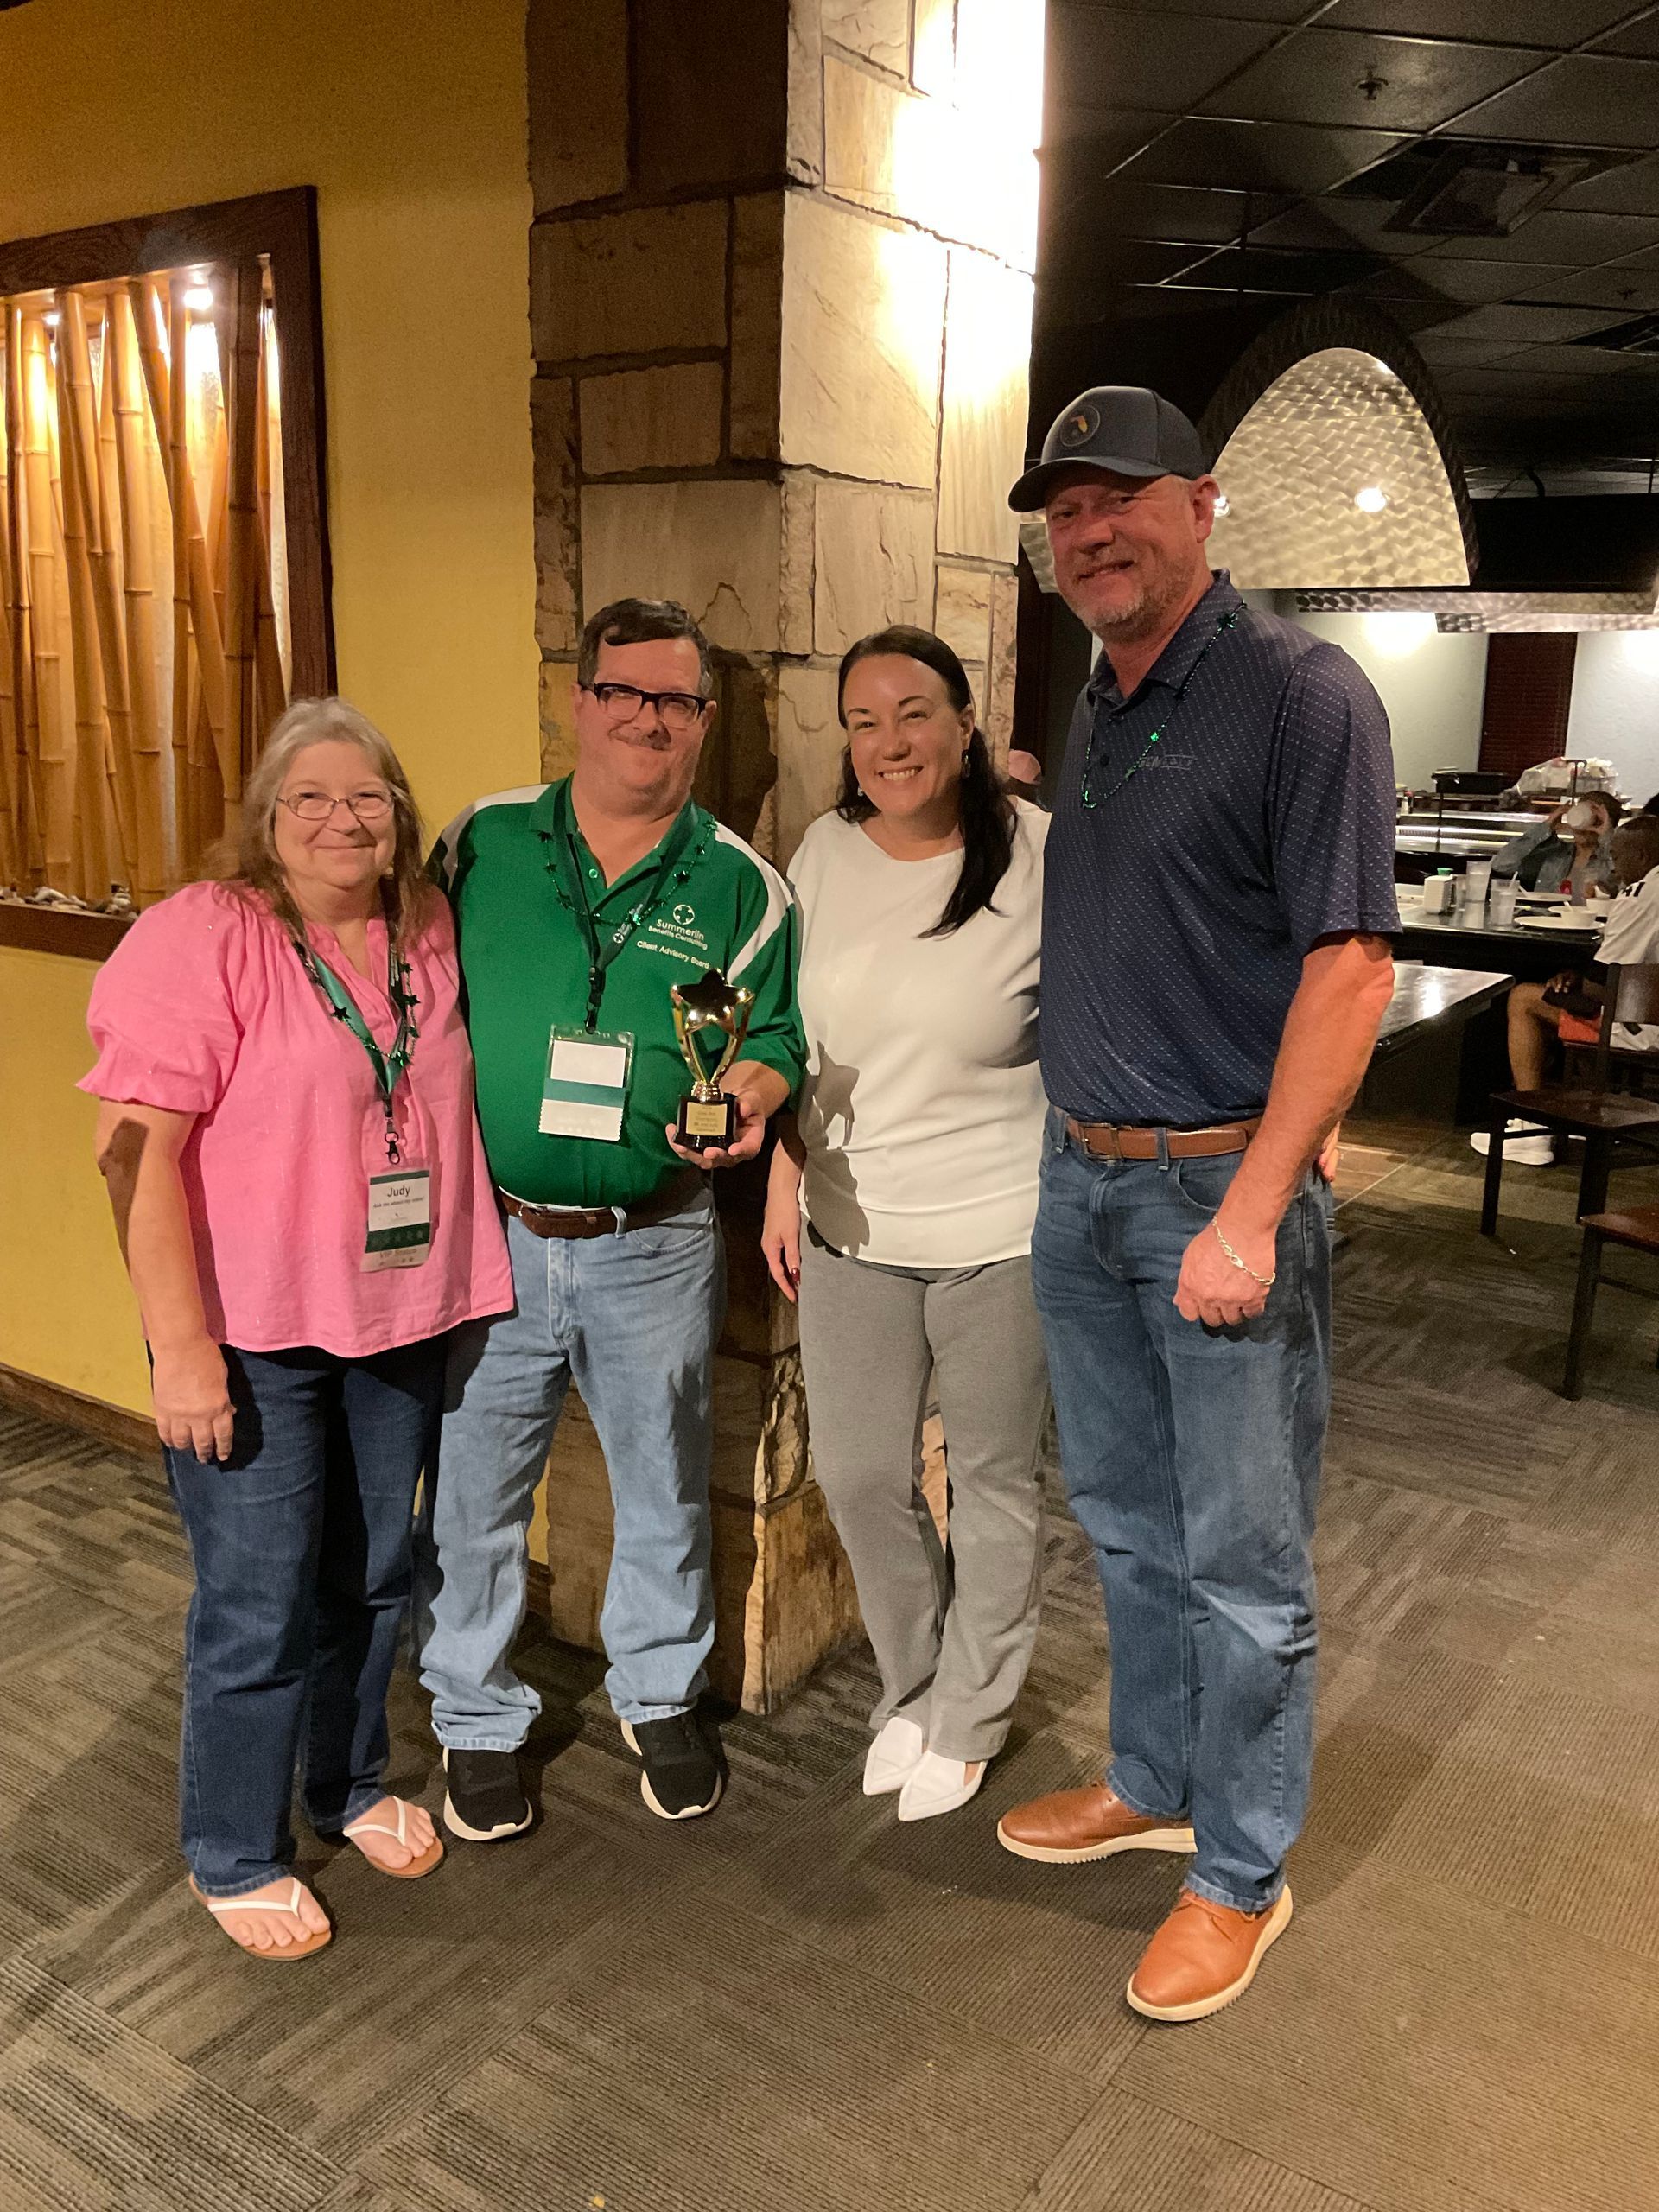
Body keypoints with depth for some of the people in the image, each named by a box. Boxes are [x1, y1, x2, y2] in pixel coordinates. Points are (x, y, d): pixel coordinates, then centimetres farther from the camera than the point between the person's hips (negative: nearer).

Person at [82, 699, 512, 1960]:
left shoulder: (429, 932, 3)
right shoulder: (207, 934, -14)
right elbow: (135, 1145, -17)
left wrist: (457, 1285, 11)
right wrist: (181, 1345, -20)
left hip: (401, 1321, 6)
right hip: (253, 1335, -5)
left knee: (372, 1578, 19)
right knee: (260, 1607, 5)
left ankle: (350, 1785, 43)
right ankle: (235, 1856, 28)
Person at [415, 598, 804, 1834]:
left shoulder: (741, 885, 1)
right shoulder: (480, 845, 1)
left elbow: (775, 1039, 4)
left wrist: (748, 1096, -19)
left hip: (654, 1248, 0)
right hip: (485, 1235, 0)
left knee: (665, 1488, 16)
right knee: (470, 1498, 11)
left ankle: (661, 1695, 41)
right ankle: (477, 1718, 34)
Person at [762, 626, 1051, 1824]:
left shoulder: (1042, 857, -12)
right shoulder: (828, 851, 1)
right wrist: (786, 1181, 8)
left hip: (1000, 1229, -4)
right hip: (854, 1224, 4)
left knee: (995, 1477, 11)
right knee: (858, 1471, 13)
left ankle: (968, 1719, 34)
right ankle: (913, 1684, 39)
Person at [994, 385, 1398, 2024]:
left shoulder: (1298, 693, -12)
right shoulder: (1093, 711, 13)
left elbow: (1347, 965, -19)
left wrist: (1250, 1214, -22)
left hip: (1219, 1191, -7)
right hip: (1079, 1179, 8)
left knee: (1241, 1559, 7)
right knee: (1124, 1519, 20)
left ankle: (1240, 1876, 26)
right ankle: (1152, 1782, 40)